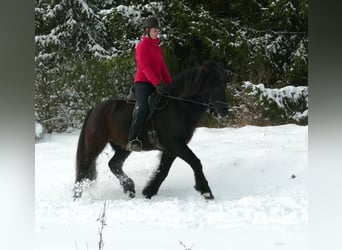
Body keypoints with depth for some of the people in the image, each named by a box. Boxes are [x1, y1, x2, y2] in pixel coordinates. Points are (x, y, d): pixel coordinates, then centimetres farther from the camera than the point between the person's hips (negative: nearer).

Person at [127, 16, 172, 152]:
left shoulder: (157, 48, 21)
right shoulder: (142, 46, -5)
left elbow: (163, 68, 19)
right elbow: (145, 67, -17)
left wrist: (170, 84, 7)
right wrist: (157, 83, -28)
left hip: (157, 84, 9)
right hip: (143, 82, -9)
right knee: (144, 107, -31)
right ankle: (132, 140, -41)